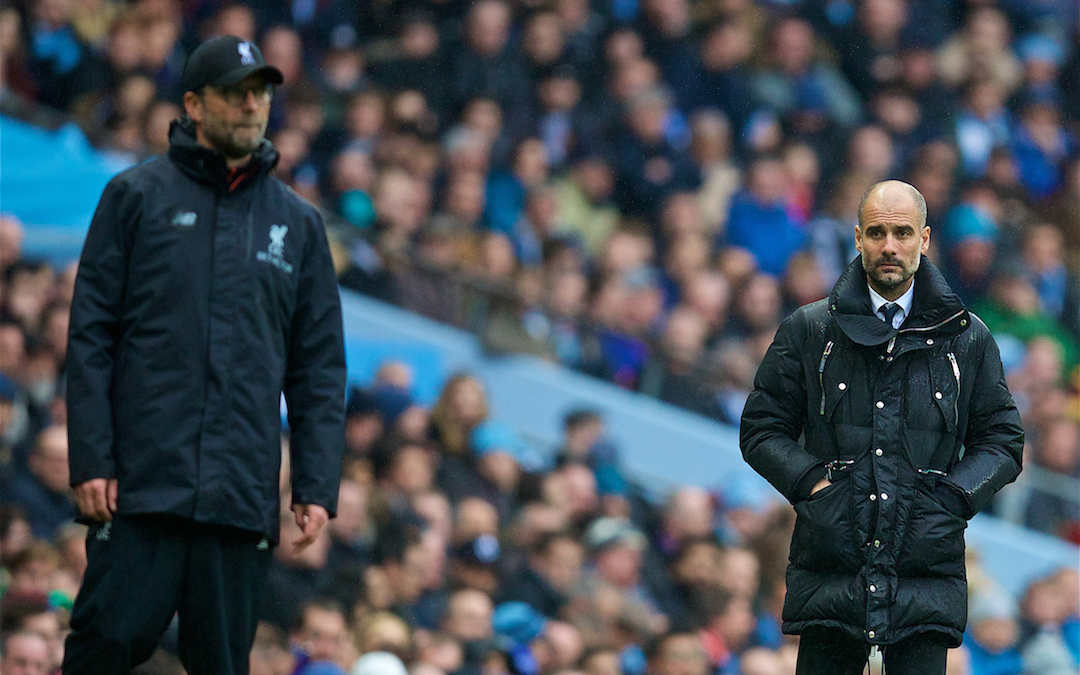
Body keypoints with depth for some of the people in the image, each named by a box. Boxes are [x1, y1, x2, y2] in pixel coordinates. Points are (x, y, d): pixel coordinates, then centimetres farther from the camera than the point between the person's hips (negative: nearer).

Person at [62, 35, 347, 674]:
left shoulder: (298, 224, 15)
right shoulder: (137, 197, 6)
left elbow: (320, 368, 14)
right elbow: (91, 335, 2)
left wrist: (317, 487, 4)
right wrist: (92, 460, -7)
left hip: (244, 497, 3)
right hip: (142, 479, -3)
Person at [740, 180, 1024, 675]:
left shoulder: (966, 338, 10)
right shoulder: (808, 331, 9)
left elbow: (1001, 441, 14)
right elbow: (760, 430, 12)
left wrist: (951, 498, -3)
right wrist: (812, 482, -5)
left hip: (926, 571, 0)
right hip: (829, 573, 0)